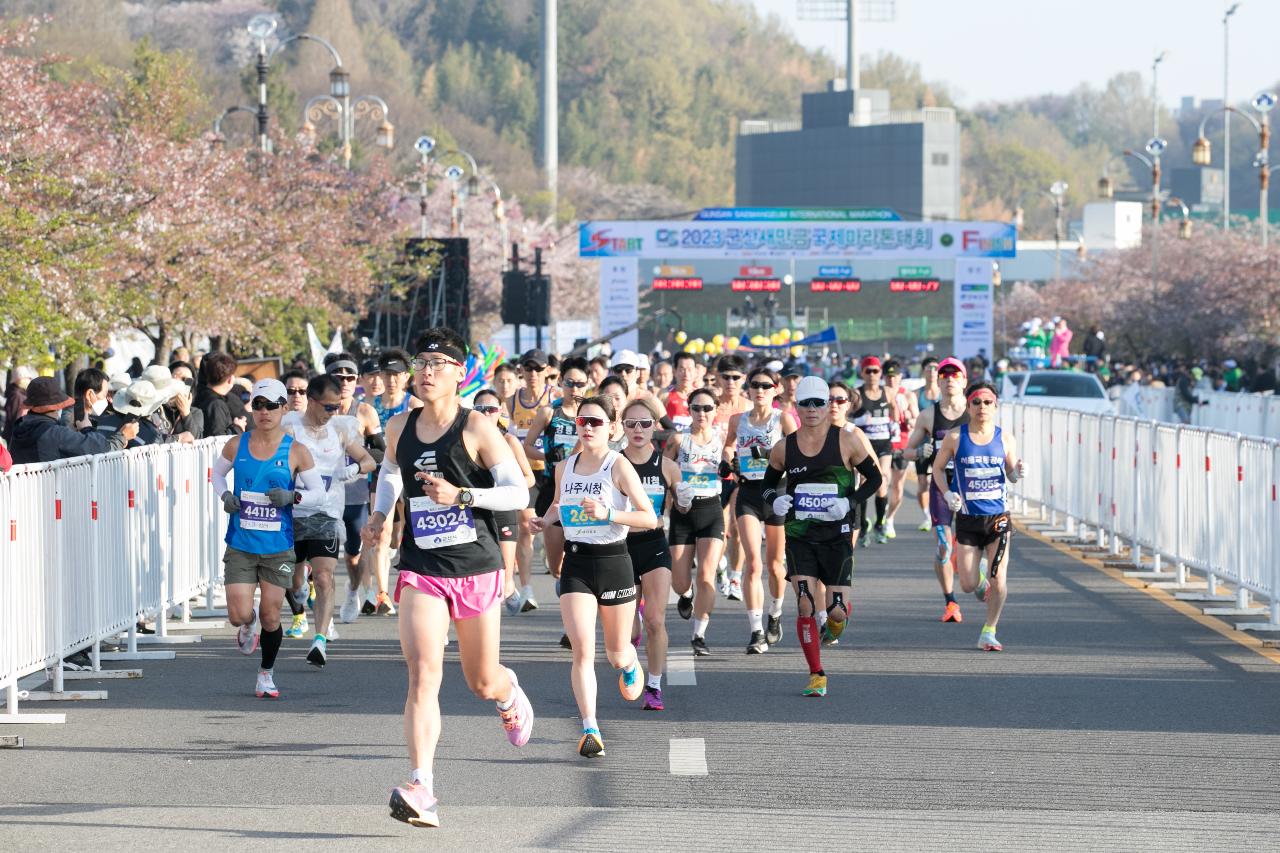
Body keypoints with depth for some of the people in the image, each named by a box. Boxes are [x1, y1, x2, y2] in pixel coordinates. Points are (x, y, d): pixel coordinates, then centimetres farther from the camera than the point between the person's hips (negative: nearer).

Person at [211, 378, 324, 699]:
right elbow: (217, 473, 18)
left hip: (278, 548, -1)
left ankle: (267, 674, 26)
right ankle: (249, 624, 28)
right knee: (239, 615, -10)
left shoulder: (296, 452, -5)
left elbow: (318, 492, 1)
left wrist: (293, 496, -18)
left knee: (271, 618, 4)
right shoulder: (236, 446, 0)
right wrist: (225, 496, -2)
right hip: (240, 545, 1)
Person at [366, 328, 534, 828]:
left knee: (482, 683, 12)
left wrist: (461, 495, -24)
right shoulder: (399, 427, 6)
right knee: (423, 674, -18)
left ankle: (510, 693, 52)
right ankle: (421, 791, -26)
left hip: (476, 568, -2)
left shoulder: (476, 427, -7)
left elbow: (519, 492, -12)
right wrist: (381, 513, 12)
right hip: (421, 570, 2)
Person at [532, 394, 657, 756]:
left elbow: (650, 518, -11)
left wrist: (607, 513, -23)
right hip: (576, 563, 2)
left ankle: (631, 665, 51)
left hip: (613, 563, -2)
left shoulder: (619, 466, -8)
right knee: (582, 649, -15)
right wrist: (544, 520, 6)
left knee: (616, 654, 13)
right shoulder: (565, 467, 6)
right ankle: (590, 730, -15)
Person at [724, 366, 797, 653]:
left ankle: (775, 616, 40)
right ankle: (756, 633, -16)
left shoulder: (783, 419, -1)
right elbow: (728, 447, 26)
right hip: (748, 492, 1)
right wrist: (728, 455, 6)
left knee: (775, 564, 13)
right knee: (754, 564, -13)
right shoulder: (738, 420, 8)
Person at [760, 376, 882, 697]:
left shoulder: (847, 441, -4)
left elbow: (874, 477, 4)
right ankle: (816, 676, -1)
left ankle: (836, 619, 38)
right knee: (805, 605, -12)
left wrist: (849, 501, -12)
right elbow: (768, 484, 16)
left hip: (837, 535, -1)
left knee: (836, 609, -3)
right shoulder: (784, 448, 2)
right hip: (799, 535, 1)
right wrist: (775, 500, -7)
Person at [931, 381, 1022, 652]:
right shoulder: (955, 437, -2)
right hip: (967, 518, 0)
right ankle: (980, 582, 37)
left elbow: (1011, 475, 11)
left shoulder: (1005, 439, 2)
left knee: (999, 580, -7)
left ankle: (989, 632, 9)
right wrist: (947, 493, -7)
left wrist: (1017, 473, -13)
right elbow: (938, 467, 8)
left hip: (998, 516, 0)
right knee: (968, 585, -1)